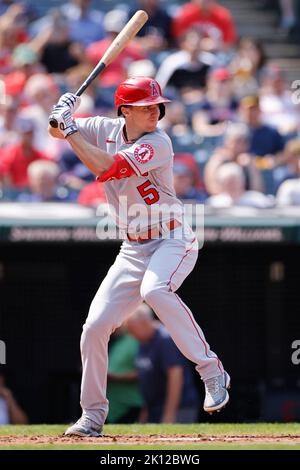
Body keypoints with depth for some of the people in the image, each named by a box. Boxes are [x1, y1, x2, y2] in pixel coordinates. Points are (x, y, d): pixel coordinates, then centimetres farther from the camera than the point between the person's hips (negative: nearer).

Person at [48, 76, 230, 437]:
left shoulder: (157, 143, -18)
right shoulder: (107, 129, 2)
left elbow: (106, 169, -28)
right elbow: (55, 130, 10)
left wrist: (71, 131, -25)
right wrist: (63, 114, -12)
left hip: (173, 241, -6)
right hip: (133, 250, 6)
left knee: (154, 290, -37)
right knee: (95, 326, -1)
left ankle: (212, 372, -29)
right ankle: (93, 416, 12)